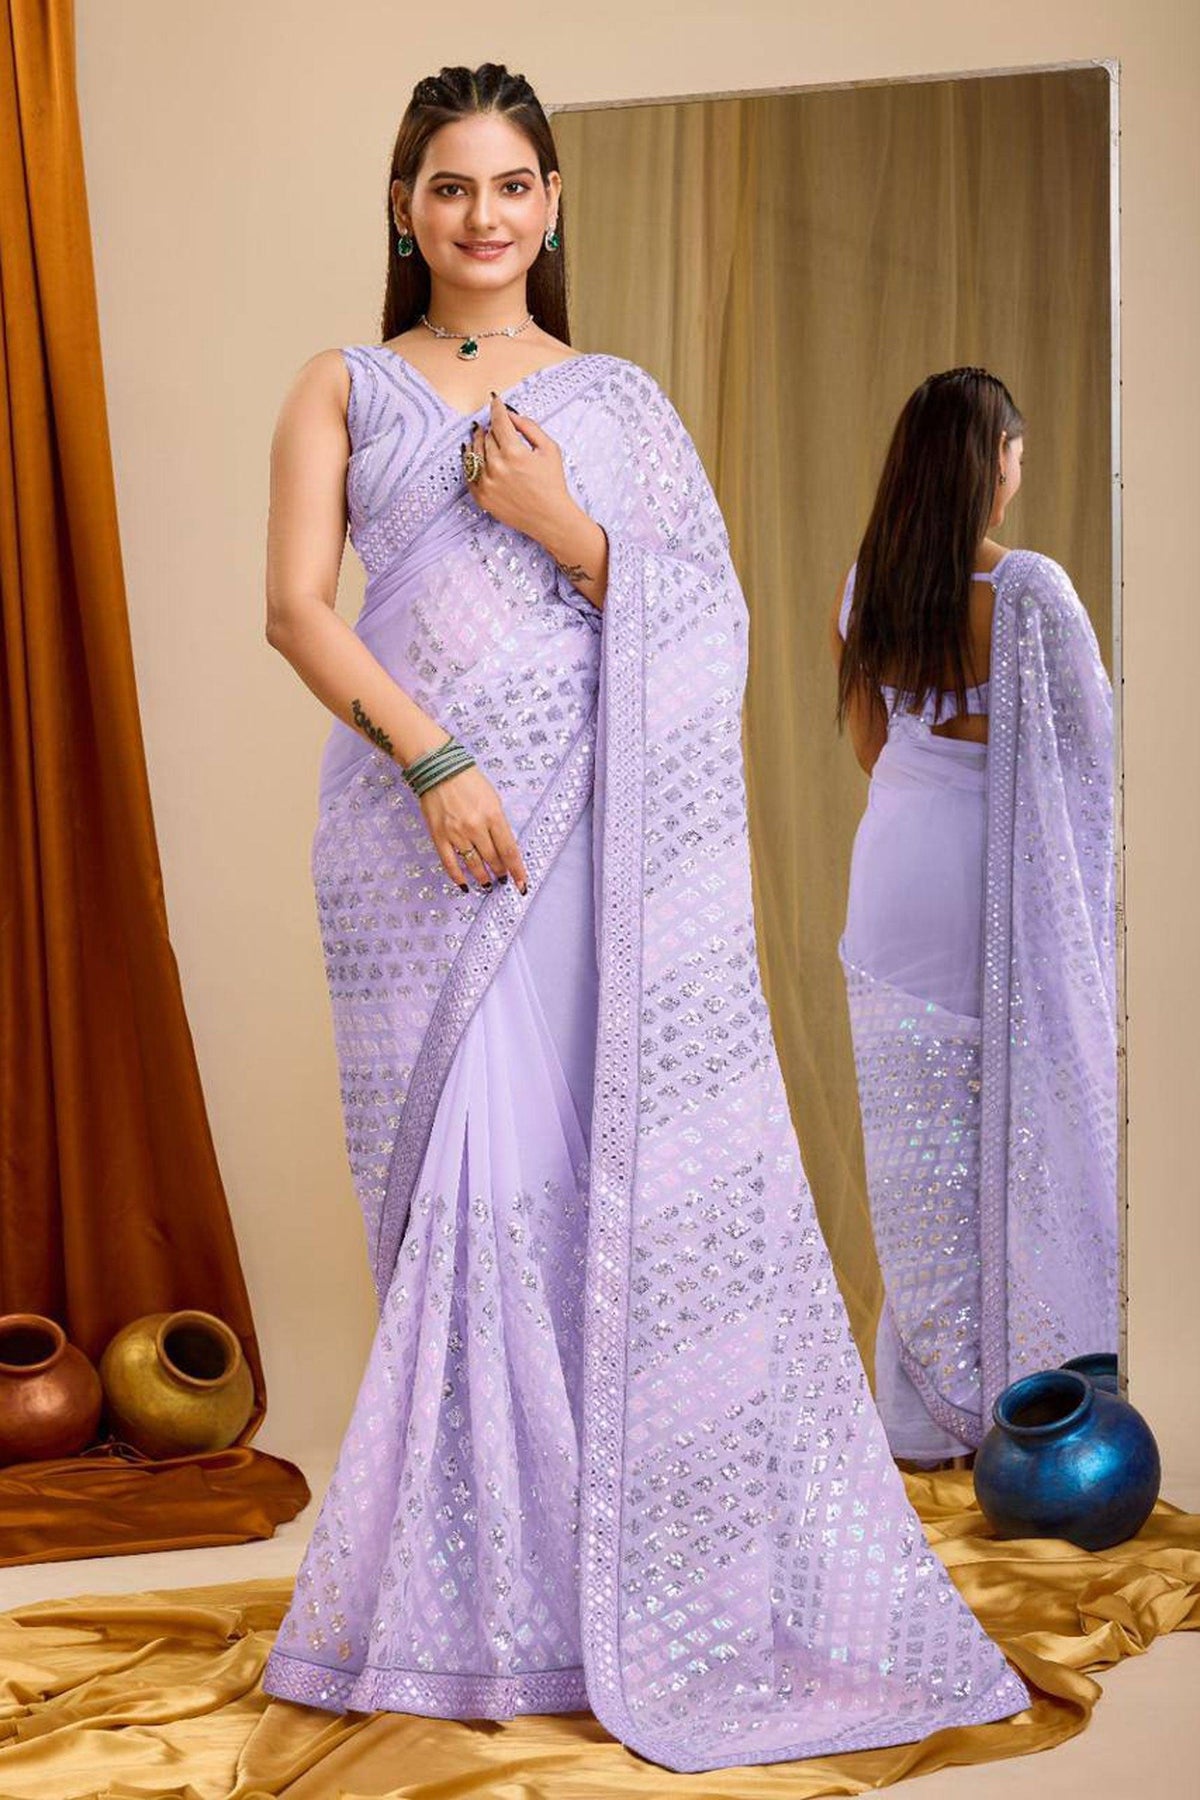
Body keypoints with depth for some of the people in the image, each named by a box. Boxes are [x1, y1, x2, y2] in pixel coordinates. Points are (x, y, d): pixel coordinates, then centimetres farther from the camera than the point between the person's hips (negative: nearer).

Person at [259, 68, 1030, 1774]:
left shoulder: (618, 399, 14)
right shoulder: (345, 388, 12)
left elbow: (702, 619, 7)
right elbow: (295, 605, 0)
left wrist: (562, 527, -8)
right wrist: (433, 758, -13)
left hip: (593, 835, 0)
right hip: (417, 831, 0)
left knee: (622, 1167, -4)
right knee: (456, 1176, -1)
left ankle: (648, 1563, 9)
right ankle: (479, 1580, 11)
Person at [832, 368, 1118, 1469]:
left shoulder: (863, 590, 1)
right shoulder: (1031, 588, -16)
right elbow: (1090, 742, -7)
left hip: (898, 866, 5)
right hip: (1004, 881, -5)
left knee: (919, 1145, 10)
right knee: (1021, 1130, 5)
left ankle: (927, 1406, 19)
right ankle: (1024, 1395, 12)